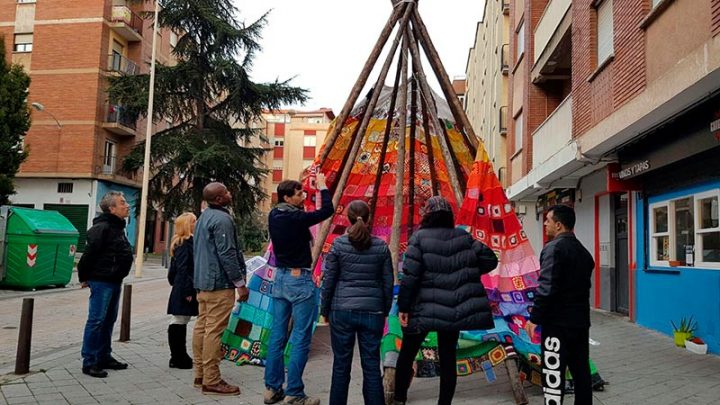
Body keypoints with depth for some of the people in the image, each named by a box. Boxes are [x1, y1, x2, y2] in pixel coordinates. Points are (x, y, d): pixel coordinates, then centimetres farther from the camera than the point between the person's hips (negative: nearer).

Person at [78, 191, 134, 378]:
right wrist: (84, 278, -9)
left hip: (114, 281, 10)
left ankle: (104, 357, 26)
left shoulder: (118, 227, 14)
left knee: (109, 321, 16)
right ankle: (89, 362, 3)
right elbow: (89, 253, -18)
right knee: (96, 321, -4)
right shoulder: (101, 228, -17)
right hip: (101, 281, -10)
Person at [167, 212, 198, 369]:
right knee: (179, 323, -2)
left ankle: (180, 357, 21)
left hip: (181, 290, 10)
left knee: (180, 322, 13)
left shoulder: (188, 242, 15)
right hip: (184, 290, -10)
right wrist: (187, 291, -21)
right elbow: (183, 269, -20)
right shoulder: (185, 243, -15)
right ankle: (177, 358, 5)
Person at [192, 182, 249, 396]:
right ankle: (211, 381, -4)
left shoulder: (204, 217, 16)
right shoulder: (222, 219, -16)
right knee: (214, 331, -7)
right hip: (219, 284, -10)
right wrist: (240, 283, -15)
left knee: (202, 327, 12)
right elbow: (227, 254, -20)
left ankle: (200, 374, 20)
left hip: (203, 282, 10)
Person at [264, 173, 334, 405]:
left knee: (277, 335, 11)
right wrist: (322, 187, -1)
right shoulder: (296, 218, -18)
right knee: (301, 339, -2)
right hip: (300, 280, -8)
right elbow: (327, 211, -14)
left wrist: (301, 192, 16)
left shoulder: (274, 216, 4)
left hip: (280, 278, 8)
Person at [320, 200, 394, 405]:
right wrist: (385, 310, 16)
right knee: (372, 365, 9)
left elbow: (328, 280, -2)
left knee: (341, 365, 10)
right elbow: (388, 282, 4)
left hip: (342, 311, -1)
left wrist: (325, 309, 9)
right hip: (373, 311, 1)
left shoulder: (339, 244, -6)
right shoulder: (381, 246, -1)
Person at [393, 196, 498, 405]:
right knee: (448, 358, 13)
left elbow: (410, 275, -14)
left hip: (424, 309, -3)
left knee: (407, 353, 14)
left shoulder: (420, 237, -8)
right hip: (455, 309, 3)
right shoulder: (463, 237, 3)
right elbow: (490, 260, 5)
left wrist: (403, 307, -10)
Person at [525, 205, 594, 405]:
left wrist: (535, 317, -15)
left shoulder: (554, 248, -14)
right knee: (581, 371, 15)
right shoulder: (583, 251, 12)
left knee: (553, 375, -4)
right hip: (581, 320, 9)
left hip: (558, 323, -9)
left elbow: (547, 287, -22)